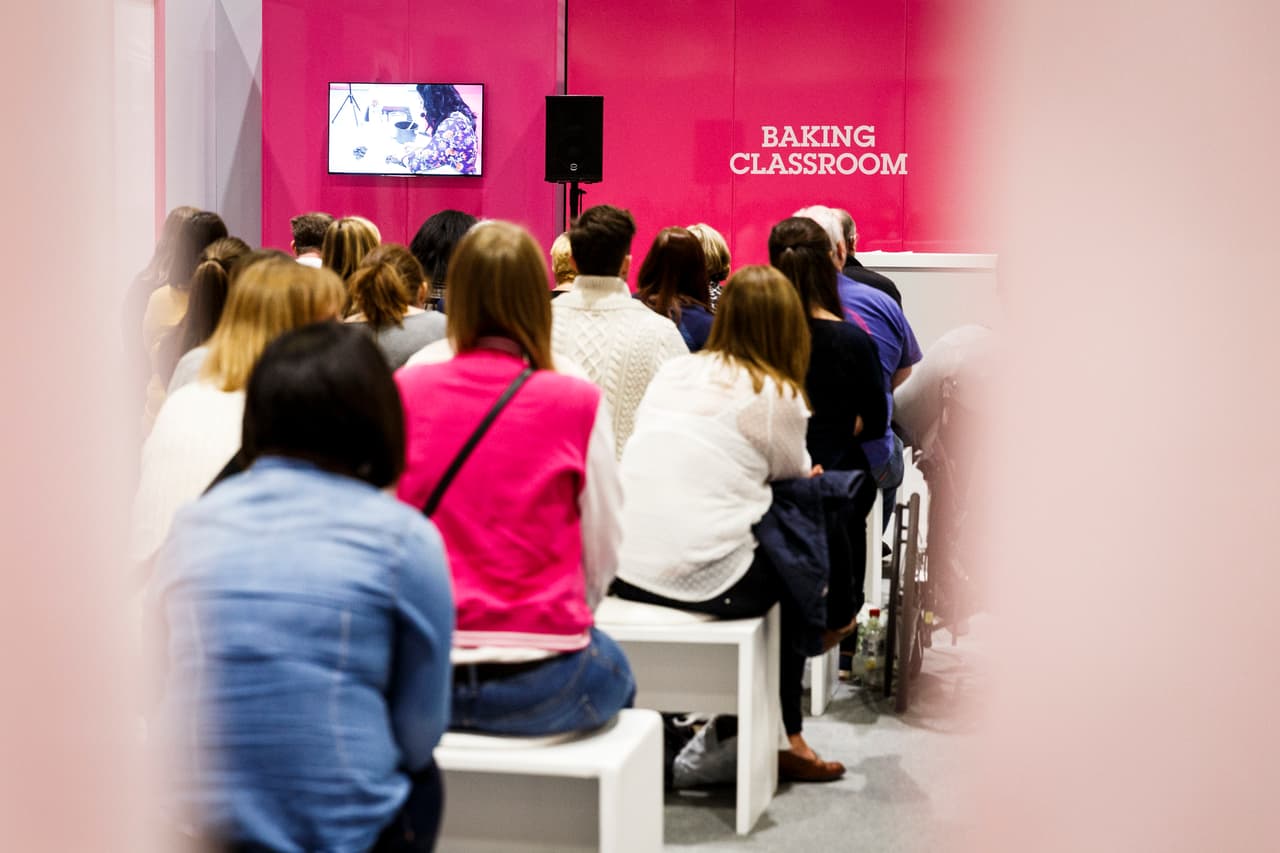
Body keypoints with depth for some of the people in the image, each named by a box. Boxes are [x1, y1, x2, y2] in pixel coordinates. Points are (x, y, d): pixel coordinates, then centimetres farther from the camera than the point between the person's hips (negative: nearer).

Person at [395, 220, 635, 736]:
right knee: (617, 675, 32)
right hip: (537, 684, -3)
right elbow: (601, 558, -1)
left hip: (421, 680, 3)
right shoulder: (576, 404, -8)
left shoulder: (404, 392, -2)